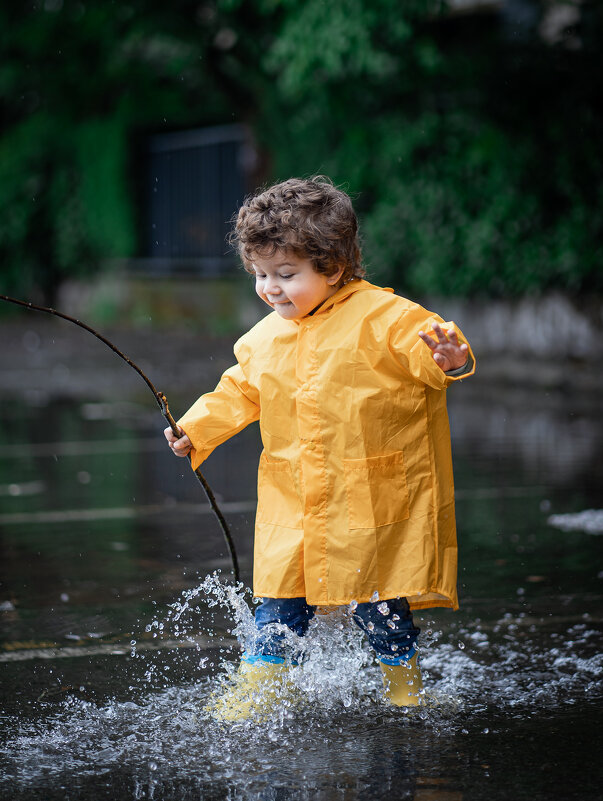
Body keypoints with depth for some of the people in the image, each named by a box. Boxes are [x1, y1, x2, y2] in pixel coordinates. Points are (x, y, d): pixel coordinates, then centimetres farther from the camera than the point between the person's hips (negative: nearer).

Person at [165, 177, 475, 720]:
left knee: (379, 603, 7)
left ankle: (405, 681, 28)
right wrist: (195, 429, 10)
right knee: (280, 597, 7)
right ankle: (258, 683, 19)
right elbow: (239, 392, 19)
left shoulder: (382, 318, -12)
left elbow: (429, 351, -20)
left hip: (373, 499, -4)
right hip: (292, 506, 5)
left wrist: (450, 359, -42)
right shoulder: (266, 339, 7)